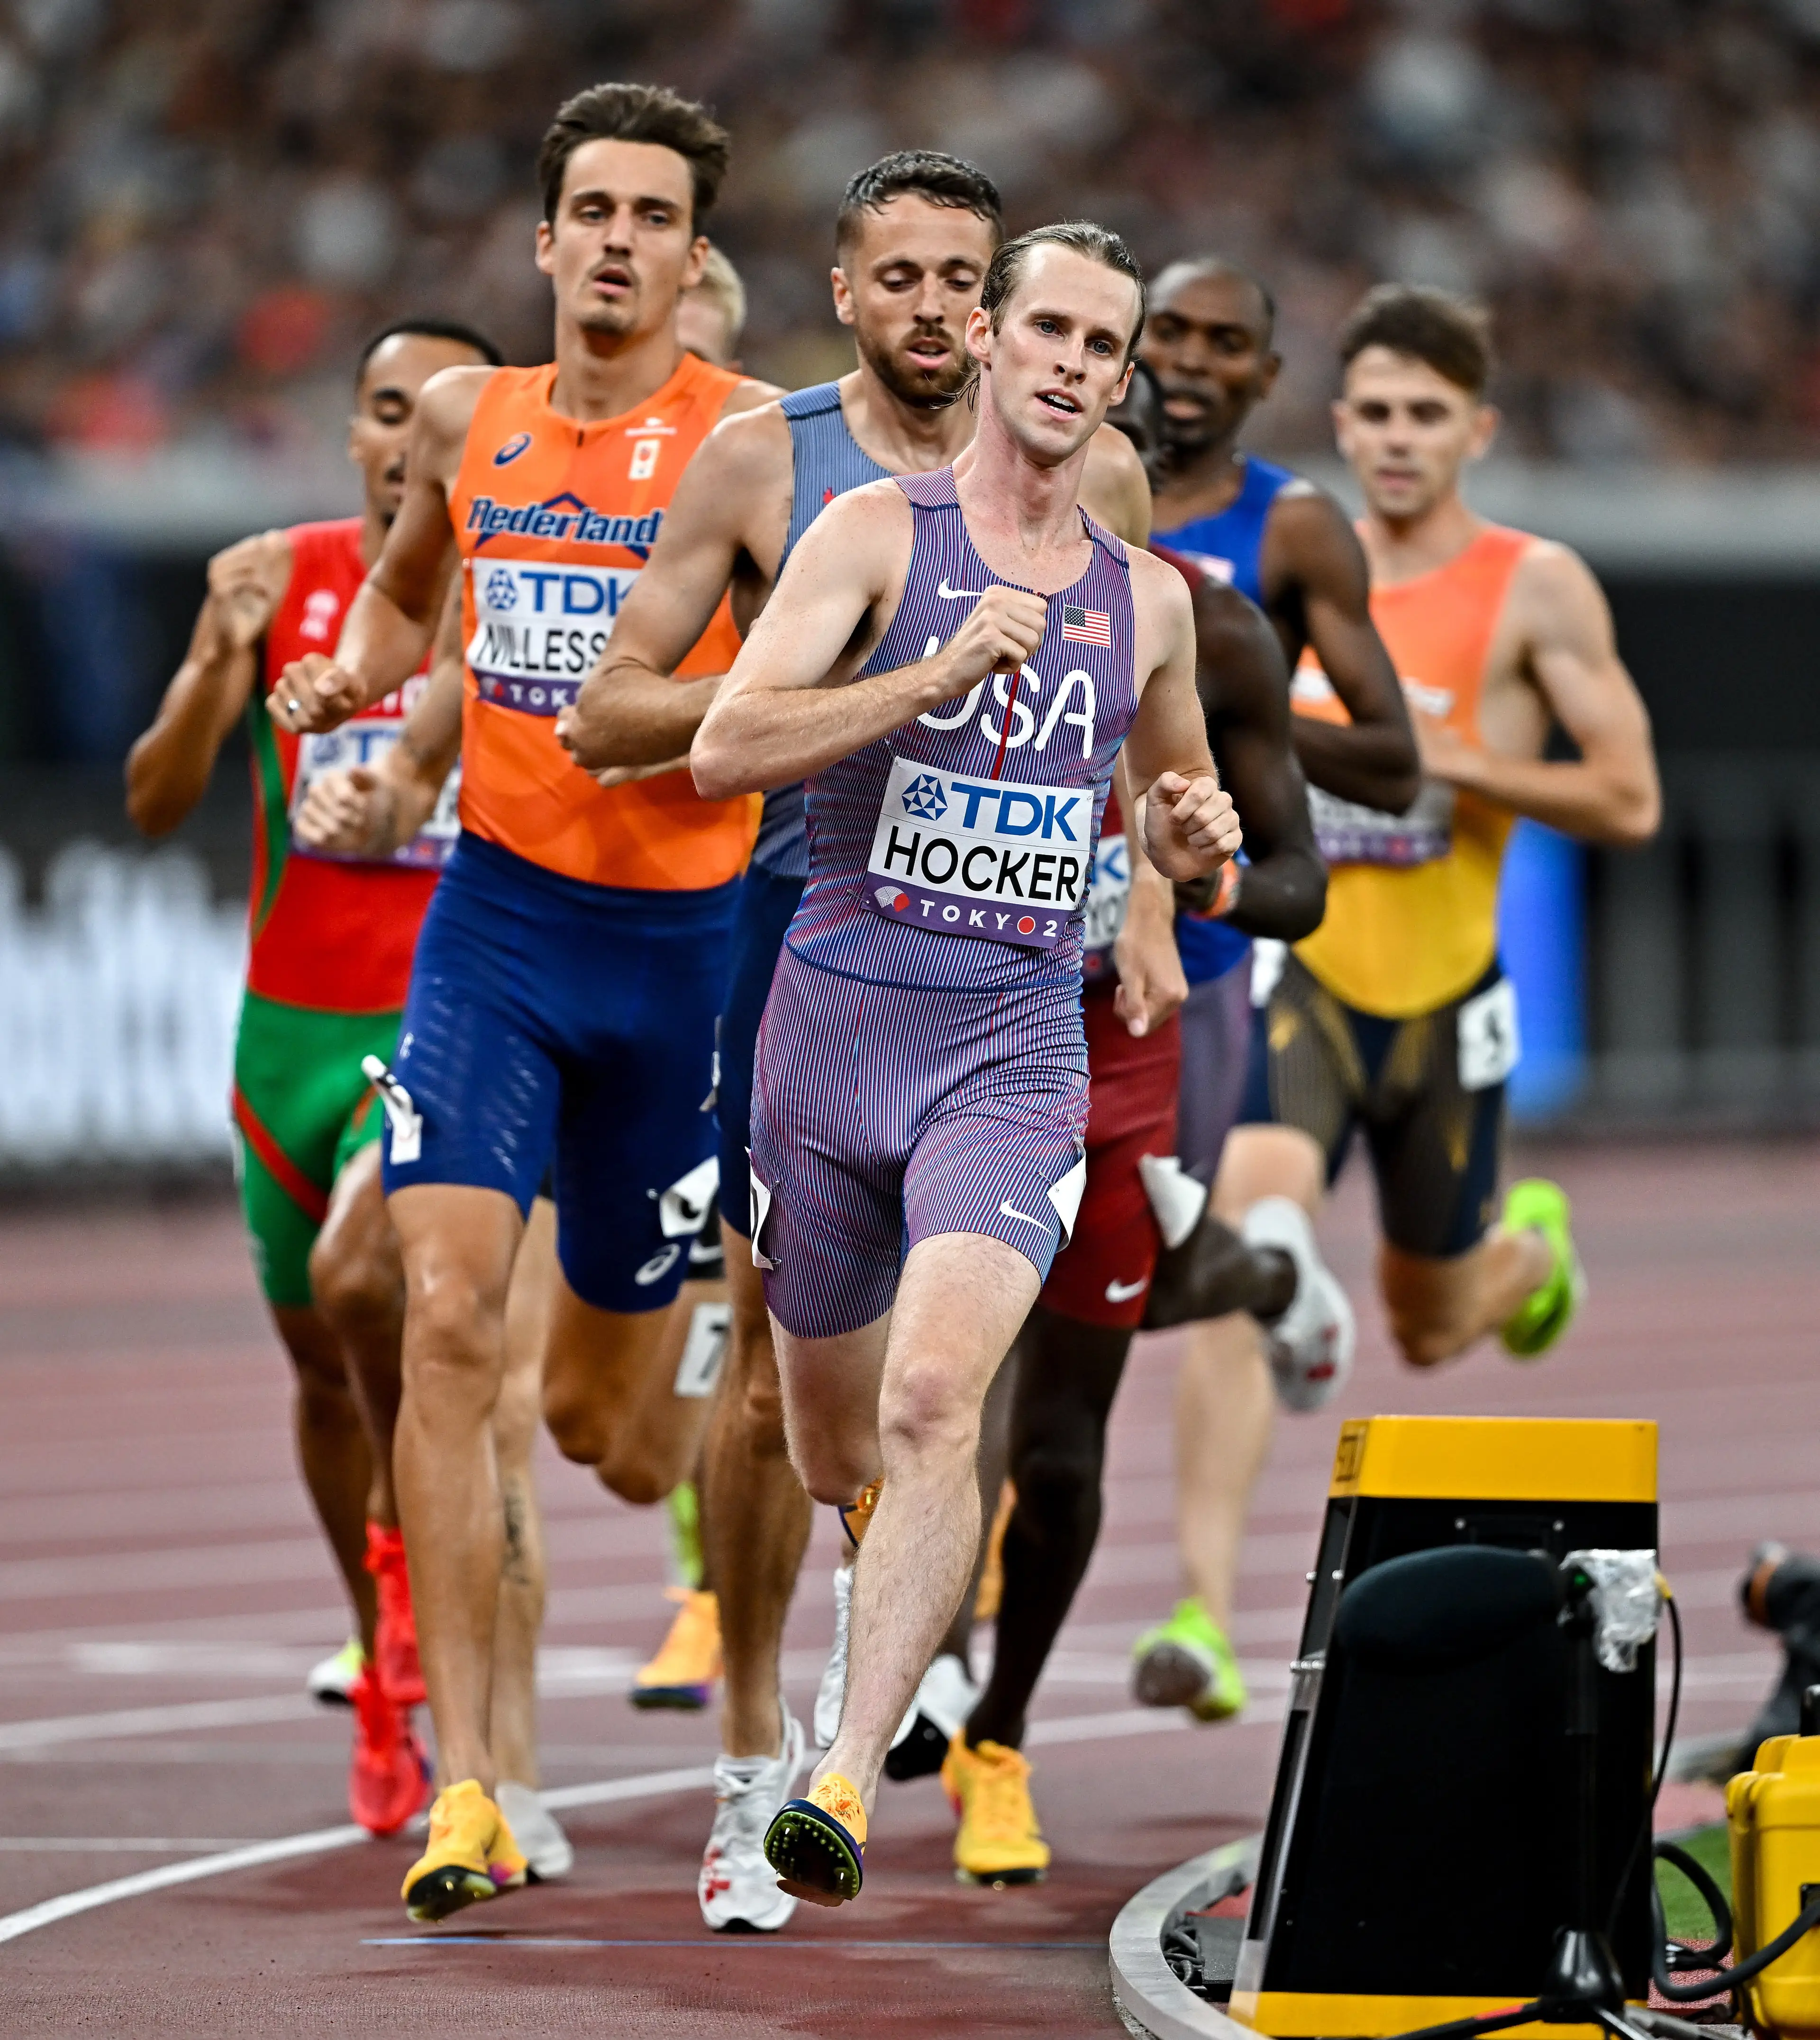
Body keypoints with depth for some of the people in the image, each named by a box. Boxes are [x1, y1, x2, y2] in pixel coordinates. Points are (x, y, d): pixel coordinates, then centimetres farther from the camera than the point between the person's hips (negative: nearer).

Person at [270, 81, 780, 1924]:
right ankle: (463, 1787, -16)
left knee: (603, 1423, 8)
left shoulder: (756, 442, -7)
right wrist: (351, 671, 5)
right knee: (446, 1319, -18)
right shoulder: (467, 416, 6)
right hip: (495, 918, 2)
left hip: (679, 940, -2)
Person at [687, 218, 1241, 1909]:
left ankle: (849, 1775, -28)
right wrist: (939, 675, -23)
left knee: (934, 1401, -23)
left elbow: (1184, 837, 27)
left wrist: (1198, 841, 2)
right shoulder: (878, 533, -2)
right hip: (833, 1023, -1)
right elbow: (721, 752, -14)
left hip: (1015, 1052, 1)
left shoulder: (1149, 601, 10)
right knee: (829, 1455, 13)